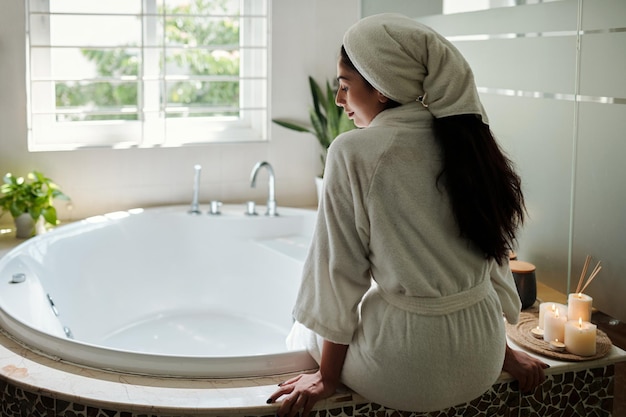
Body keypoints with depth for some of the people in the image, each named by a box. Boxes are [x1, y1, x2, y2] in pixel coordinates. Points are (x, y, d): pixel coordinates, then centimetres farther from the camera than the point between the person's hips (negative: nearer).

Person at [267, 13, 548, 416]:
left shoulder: (354, 152, -14)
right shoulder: (463, 143, 3)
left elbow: (341, 271, -11)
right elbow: (492, 252, 10)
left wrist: (326, 378, -1)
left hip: (407, 371, -5)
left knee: (305, 332, 24)